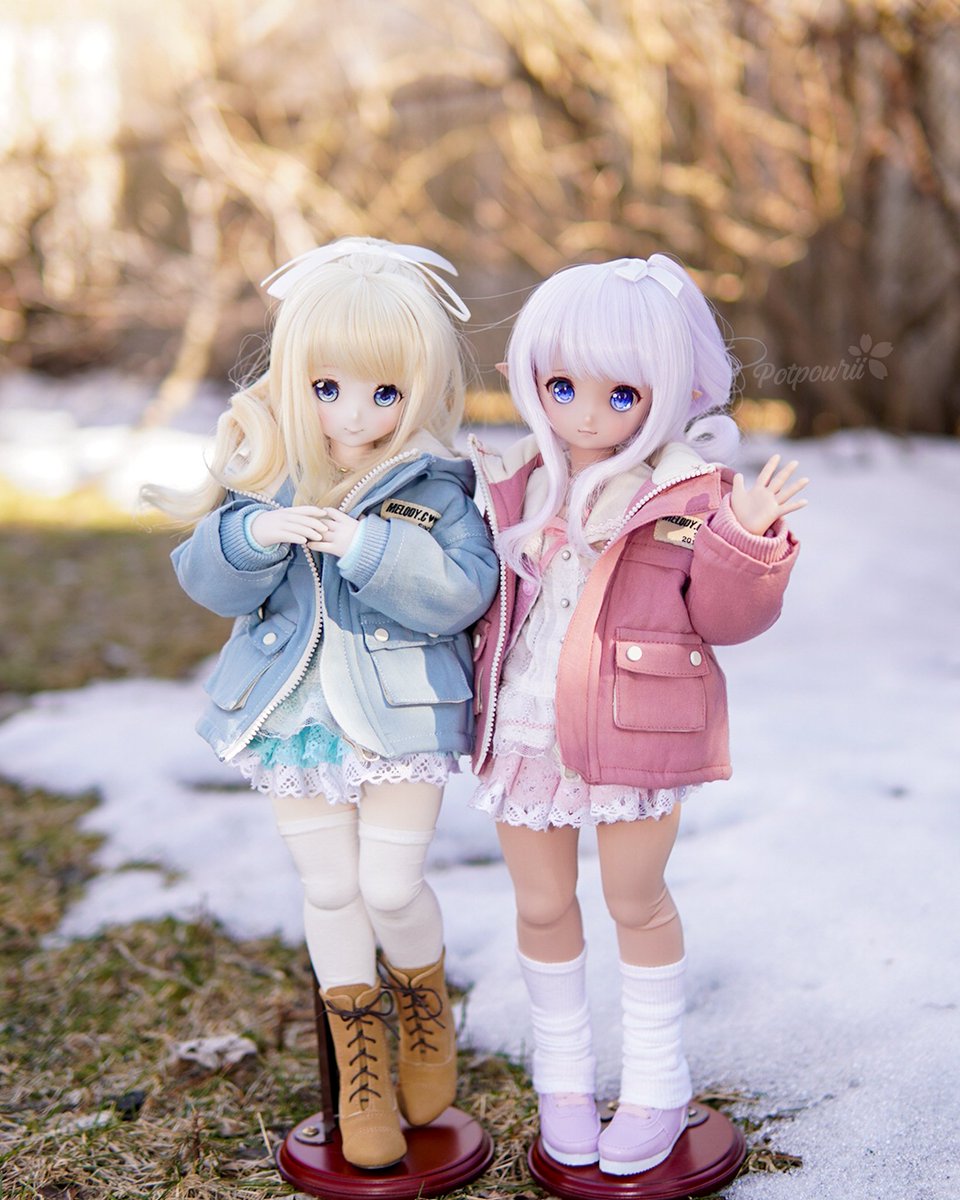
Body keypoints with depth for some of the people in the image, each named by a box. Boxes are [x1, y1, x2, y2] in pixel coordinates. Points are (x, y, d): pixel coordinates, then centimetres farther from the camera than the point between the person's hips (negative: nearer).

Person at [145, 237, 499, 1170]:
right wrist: (253, 534, -25)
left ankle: (427, 1018, 33)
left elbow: (462, 591, -20)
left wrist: (374, 548, -32)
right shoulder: (264, 482, -2)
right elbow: (210, 581, -5)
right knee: (329, 892, 11)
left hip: (401, 717, -3)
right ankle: (361, 1074, 30)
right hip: (293, 717, 3)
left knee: (390, 889, -2)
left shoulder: (433, 488, -9)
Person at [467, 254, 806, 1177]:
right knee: (542, 906, 14)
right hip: (523, 733, 4)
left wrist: (748, 544, -26)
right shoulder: (512, 485, 4)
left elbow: (725, 619, -10)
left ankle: (655, 1085, 32)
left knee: (636, 902, 11)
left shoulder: (691, 496, -8)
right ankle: (562, 1078, 35)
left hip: (635, 739, -3)